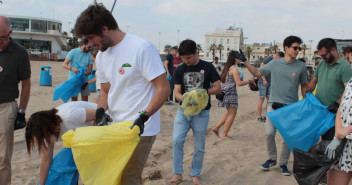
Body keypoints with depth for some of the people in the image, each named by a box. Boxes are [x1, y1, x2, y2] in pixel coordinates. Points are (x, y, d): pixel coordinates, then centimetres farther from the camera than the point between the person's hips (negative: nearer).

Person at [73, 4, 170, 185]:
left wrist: (143, 117, -23)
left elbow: (164, 89, -15)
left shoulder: (141, 48, -14)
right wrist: (100, 111, -1)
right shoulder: (102, 55, 10)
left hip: (140, 129, -7)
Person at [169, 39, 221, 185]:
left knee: (199, 146, 6)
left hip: (201, 112, -1)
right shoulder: (180, 70, 4)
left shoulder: (208, 67, -2)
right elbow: (177, 92, 1)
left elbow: (218, 88, -2)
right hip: (183, 111, 2)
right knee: (176, 140, -13)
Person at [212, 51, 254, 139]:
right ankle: (224, 134, 5)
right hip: (230, 93, -9)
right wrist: (249, 81, -8)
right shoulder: (234, 69, -15)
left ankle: (216, 127, 18)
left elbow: (222, 79, 19)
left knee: (230, 113, 20)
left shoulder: (227, 67, 13)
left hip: (224, 91, 9)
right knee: (232, 114, 1)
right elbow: (239, 83, -20)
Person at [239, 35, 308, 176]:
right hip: (274, 104, 1)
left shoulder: (301, 66, 0)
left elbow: (304, 86, 9)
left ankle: (283, 163, 22)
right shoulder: (275, 63, 1)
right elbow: (257, 73, 10)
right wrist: (245, 61, 4)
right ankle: (272, 159, 19)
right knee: (269, 133, -5)